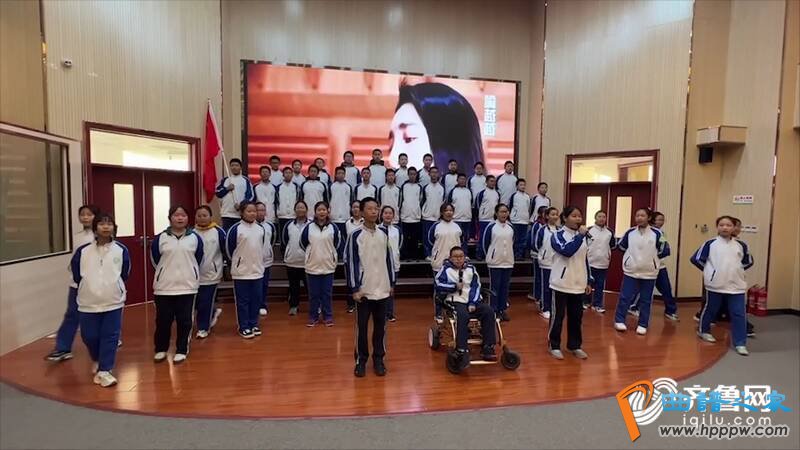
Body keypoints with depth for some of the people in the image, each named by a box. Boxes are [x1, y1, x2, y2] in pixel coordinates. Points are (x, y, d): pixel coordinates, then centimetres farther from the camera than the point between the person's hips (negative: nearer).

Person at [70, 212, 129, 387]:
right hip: (89, 302, 1)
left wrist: (113, 288, 10)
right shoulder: (82, 251, -5)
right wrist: (88, 288, 14)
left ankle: (104, 370, 11)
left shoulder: (121, 250, -5)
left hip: (113, 301, -1)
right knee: (89, 336, 11)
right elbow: (76, 274, 9)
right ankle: (97, 360, 40)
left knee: (110, 336, 1)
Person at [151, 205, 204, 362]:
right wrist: (167, 273, 13)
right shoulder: (160, 238, 0)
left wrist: (188, 273, 10)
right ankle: (160, 349, 27)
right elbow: (155, 260, 9)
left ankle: (182, 350, 19)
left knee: (184, 320, 6)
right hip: (164, 287, 0)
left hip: (187, 286, 0)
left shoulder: (195, 238, 2)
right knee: (163, 320, 8)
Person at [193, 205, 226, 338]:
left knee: (206, 304, 3)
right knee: (195, 303, 10)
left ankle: (203, 328, 20)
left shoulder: (218, 231, -6)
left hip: (211, 274, -3)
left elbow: (226, 250, -1)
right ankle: (213, 313, 37)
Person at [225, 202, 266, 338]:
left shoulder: (261, 228, 4)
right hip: (241, 272, -5)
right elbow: (229, 248, -4)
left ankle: (254, 324, 25)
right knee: (242, 301, 5)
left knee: (256, 300, 12)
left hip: (258, 271, 5)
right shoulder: (236, 229, -11)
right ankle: (244, 327, 15)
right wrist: (237, 262, 7)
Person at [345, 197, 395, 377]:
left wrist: (392, 283, 11)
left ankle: (379, 359, 25)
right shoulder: (356, 235, -8)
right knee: (362, 327, 7)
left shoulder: (384, 234, 5)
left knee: (380, 326, 12)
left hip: (382, 289, 4)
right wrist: (354, 289, -11)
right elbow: (349, 263, -8)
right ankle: (361, 360, 22)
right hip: (364, 290, -3)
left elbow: (389, 259, 11)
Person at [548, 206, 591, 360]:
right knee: (558, 315, 3)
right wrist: (581, 235, -21)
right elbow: (567, 251, -26)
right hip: (561, 283, -6)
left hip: (578, 284, 6)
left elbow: (585, 260, 15)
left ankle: (575, 346, 26)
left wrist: (588, 281, 13)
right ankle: (554, 346, 17)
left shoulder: (582, 236, 11)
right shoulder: (557, 235, -8)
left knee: (576, 316, 12)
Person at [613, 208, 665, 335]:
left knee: (646, 300, 10)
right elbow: (621, 246, 11)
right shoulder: (630, 232, -3)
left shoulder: (656, 233, -7)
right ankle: (619, 320, 14)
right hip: (631, 271, 0)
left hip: (649, 273, 0)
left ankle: (643, 324, 22)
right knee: (625, 297, 1)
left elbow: (661, 251, 5)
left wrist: (650, 257, 3)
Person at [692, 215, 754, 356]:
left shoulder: (741, 245, 5)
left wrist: (736, 270, 9)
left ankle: (740, 343, 8)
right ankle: (703, 330, 33)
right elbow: (696, 259, -3)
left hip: (736, 286, 3)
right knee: (710, 310, 12)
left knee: (739, 314, 0)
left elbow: (748, 261, 19)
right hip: (715, 284, -2)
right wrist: (708, 271, 1)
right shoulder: (710, 243, -6)